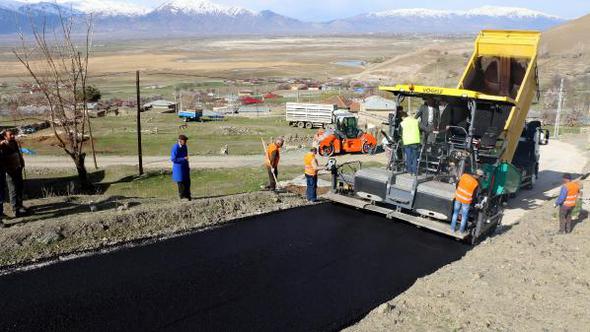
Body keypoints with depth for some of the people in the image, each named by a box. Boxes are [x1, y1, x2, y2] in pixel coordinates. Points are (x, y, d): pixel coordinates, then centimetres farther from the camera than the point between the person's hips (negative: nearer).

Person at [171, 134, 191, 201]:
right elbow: (173, 159, -21)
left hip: (185, 167, 7)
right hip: (179, 167, -7)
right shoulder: (175, 148, -18)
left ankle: (187, 195, 18)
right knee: (181, 182, 1)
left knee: (187, 182, 7)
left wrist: (188, 166, 17)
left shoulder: (184, 146, 6)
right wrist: (183, 159, -24)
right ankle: (182, 196, 12)